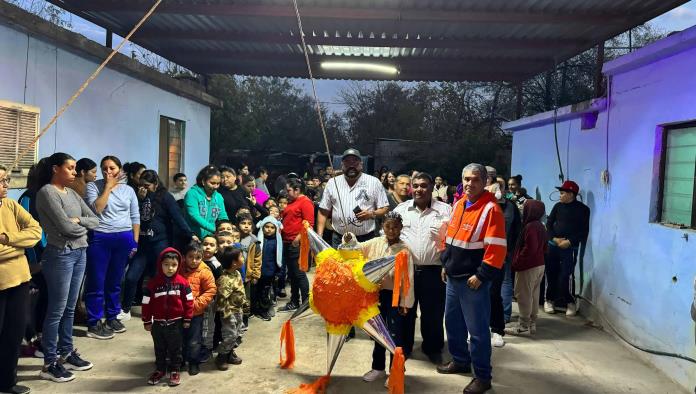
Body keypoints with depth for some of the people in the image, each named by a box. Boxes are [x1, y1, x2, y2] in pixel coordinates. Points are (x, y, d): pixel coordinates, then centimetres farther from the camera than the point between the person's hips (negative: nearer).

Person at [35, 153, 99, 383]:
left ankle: (66, 353, 26)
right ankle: (49, 363, 9)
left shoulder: (72, 193, 14)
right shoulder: (47, 192, -10)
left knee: (70, 308, 15)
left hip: (80, 253, 7)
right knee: (57, 310, -1)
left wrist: (78, 221, -7)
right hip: (60, 255, -7)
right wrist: (84, 227, 1)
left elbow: (95, 220, 12)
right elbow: (66, 227, -17)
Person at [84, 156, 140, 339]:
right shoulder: (93, 186, 0)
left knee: (115, 281, 13)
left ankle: (112, 317, 27)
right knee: (97, 282, 0)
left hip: (124, 239, 3)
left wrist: (135, 241, 5)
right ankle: (94, 324, 8)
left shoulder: (128, 190, 9)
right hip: (99, 238, -3)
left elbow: (135, 218, 11)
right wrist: (108, 187, -12)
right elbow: (95, 209, -16)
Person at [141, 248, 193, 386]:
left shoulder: (182, 282, -9)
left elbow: (188, 301, -4)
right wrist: (147, 321, -1)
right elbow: (146, 303, -3)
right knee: (159, 349, 17)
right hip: (158, 323, 1)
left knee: (175, 348, 11)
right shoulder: (153, 283, -8)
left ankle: (175, 371, 24)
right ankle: (160, 370, 33)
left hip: (176, 323, -1)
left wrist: (187, 319, -2)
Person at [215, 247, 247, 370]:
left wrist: (245, 303, 20)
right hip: (230, 312, -9)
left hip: (238, 310, 9)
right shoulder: (225, 280, -27)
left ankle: (230, 353, 34)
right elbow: (222, 299, -27)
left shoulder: (237, 274, 3)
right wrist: (226, 314, -24)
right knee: (230, 335, -3)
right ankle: (221, 357, 16)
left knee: (238, 334, 17)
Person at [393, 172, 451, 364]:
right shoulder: (400, 209, 7)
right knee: (404, 311, 12)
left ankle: (433, 348, 28)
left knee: (433, 313, 9)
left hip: (433, 271, -1)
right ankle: (403, 347, 28)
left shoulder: (445, 210, 1)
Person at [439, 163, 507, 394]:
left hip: (473, 280, -8)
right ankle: (460, 361, 38)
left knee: (477, 330, 2)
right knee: (453, 322, 19)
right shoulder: (459, 204, 9)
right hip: (453, 277, 8)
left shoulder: (491, 209, -15)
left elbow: (497, 247, -20)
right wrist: (446, 264, 15)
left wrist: (481, 275, -19)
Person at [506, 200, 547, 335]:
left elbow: (529, 249, -25)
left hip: (528, 267, -9)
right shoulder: (541, 226, 9)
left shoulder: (530, 227, -19)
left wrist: (517, 263, -19)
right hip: (540, 265, 9)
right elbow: (544, 247, 15)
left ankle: (524, 326, 5)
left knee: (523, 295, -1)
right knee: (533, 294, 15)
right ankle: (532, 323, 22)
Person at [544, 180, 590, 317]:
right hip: (553, 245, 4)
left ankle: (571, 302, 5)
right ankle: (549, 300, 18)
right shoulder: (558, 206, 8)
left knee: (566, 275, -10)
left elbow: (584, 231, -5)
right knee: (551, 273, 6)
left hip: (570, 248, -4)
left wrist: (569, 241, -15)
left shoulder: (583, 209, -2)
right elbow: (549, 223, 6)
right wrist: (555, 238, -10)